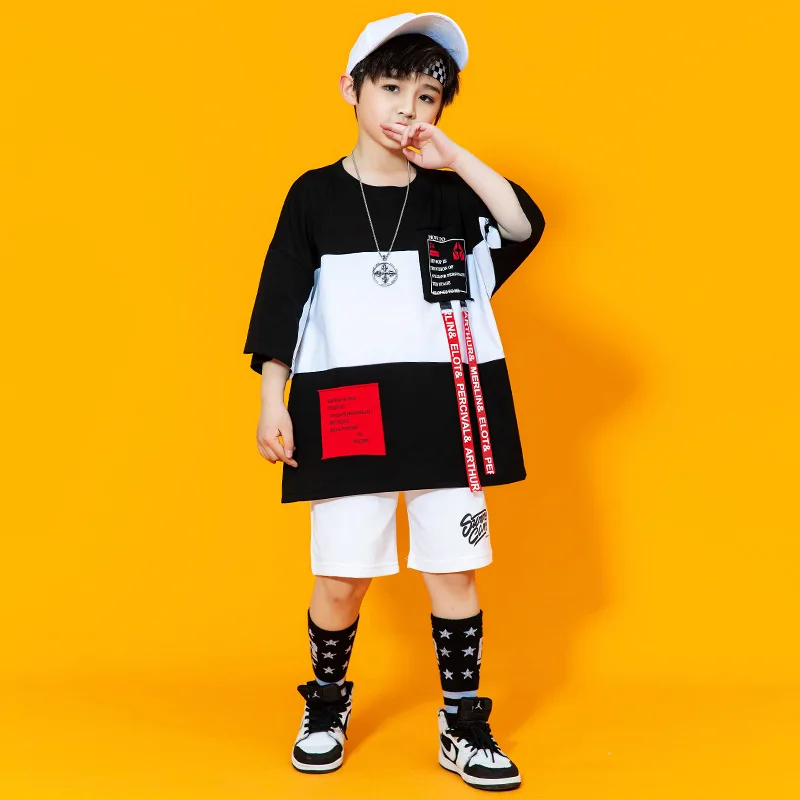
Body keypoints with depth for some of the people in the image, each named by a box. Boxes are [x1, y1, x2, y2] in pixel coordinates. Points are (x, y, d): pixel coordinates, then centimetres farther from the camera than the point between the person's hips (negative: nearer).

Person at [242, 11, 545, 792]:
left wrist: (456, 159, -15)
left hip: (445, 412, 1)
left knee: (453, 571, 6)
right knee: (340, 577, 5)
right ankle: (326, 705, 30)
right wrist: (272, 402, -2)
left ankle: (464, 727, 20)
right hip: (346, 414, -1)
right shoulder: (315, 195, 4)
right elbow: (280, 301, 3)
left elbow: (524, 229, -12)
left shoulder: (450, 195, 6)